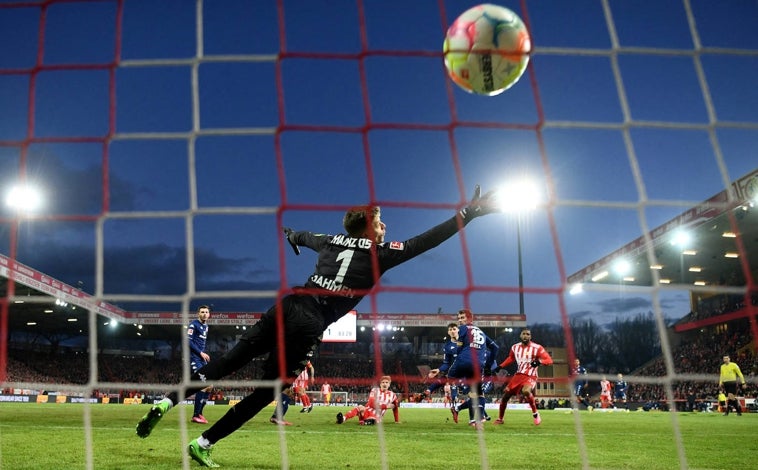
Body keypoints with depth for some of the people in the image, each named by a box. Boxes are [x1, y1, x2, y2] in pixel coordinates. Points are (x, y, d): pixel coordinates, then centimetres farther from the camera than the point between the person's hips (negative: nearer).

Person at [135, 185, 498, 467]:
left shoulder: (333, 240, 18)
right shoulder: (379, 253, 1)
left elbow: (304, 237, 39)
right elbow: (424, 242, -4)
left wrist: (292, 235, 64)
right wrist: (469, 213, 0)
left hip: (287, 306, 5)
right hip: (308, 326, -5)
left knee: (229, 362, 13)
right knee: (264, 392, 6)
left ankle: (166, 402, 6)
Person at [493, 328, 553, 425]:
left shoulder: (537, 348, -12)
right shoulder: (515, 347, 5)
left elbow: (549, 360, -13)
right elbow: (510, 358, 25)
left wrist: (539, 361, -33)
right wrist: (500, 366, 15)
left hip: (530, 376, -6)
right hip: (518, 375, 6)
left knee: (526, 391, -35)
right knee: (506, 394, 2)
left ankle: (535, 414, -12)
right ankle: (499, 419, 21)